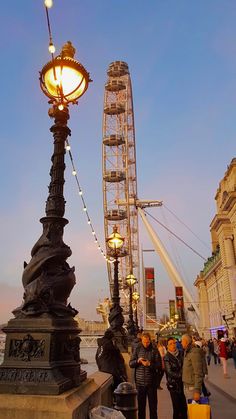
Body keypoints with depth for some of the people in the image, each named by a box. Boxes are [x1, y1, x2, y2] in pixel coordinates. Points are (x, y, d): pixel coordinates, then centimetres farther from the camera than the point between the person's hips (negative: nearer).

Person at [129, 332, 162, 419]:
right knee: (141, 405, 11)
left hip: (151, 382, -1)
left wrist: (150, 364, -19)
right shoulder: (137, 350, 3)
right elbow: (131, 364, 4)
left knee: (153, 405, 7)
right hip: (139, 382, 2)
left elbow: (159, 365, -4)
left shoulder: (154, 350, -2)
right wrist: (137, 361, -15)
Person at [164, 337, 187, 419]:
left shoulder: (181, 353, 5)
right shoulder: (167, 357, -6)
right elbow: (169, 372, -9)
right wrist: (181, 375, -10)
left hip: (183, 383, 4)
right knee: (177, 408, 2)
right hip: (174, 384, -4)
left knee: (184, 407, 6)